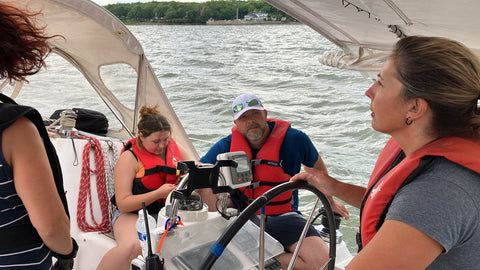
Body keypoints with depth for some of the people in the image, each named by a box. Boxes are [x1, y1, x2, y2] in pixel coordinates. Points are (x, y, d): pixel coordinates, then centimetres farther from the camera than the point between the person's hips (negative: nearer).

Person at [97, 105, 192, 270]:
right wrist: (159, 193, -20)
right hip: (133, 214, -4)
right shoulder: (129, 158, -7)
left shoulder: (175, 148, 9)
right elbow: (123, 204, -12)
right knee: (132, 247, -37)